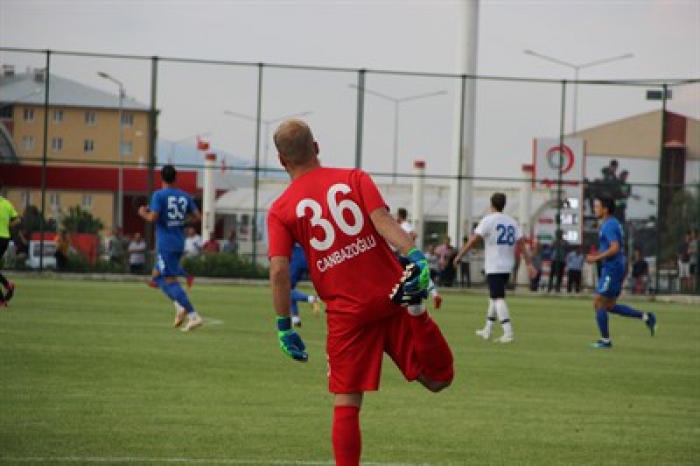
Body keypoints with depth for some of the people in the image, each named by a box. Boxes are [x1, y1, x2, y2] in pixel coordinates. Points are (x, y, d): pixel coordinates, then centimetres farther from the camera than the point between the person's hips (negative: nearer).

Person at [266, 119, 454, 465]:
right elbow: (382, 220, -10)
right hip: (391, 298, 1)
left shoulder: (280, 211, 3)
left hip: (346, 315, -1)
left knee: (346, 406, 7)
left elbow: (278, 271, -7)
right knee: (438, 379, 5)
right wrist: (415, 257, -21)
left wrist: (284, 327, 0)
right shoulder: (354, 178, 7)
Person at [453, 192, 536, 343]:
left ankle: (508, 332, -23)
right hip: (507, 266, 6)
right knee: (494, 297, 19)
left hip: (494, 267, -6)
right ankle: (487, 330, 26)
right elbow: (522, 244, 5)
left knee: (498, 298, -11)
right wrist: (529, 264, 5)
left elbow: (473, 240, -13)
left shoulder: (488, 220, -8)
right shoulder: (511, 222, 10)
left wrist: (459, 256, -7)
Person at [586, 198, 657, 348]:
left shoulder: (608, 226, -16)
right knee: (609, 306, 14)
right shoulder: (613, 223, 16)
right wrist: (597, 255, 14)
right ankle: (646, 317, 11)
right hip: (615, 269, 10)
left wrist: (596, 258, -18)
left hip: (611, 270, -10)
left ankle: (605, 340, 1)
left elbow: (615, 249, -25)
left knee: (598, 303, -3)